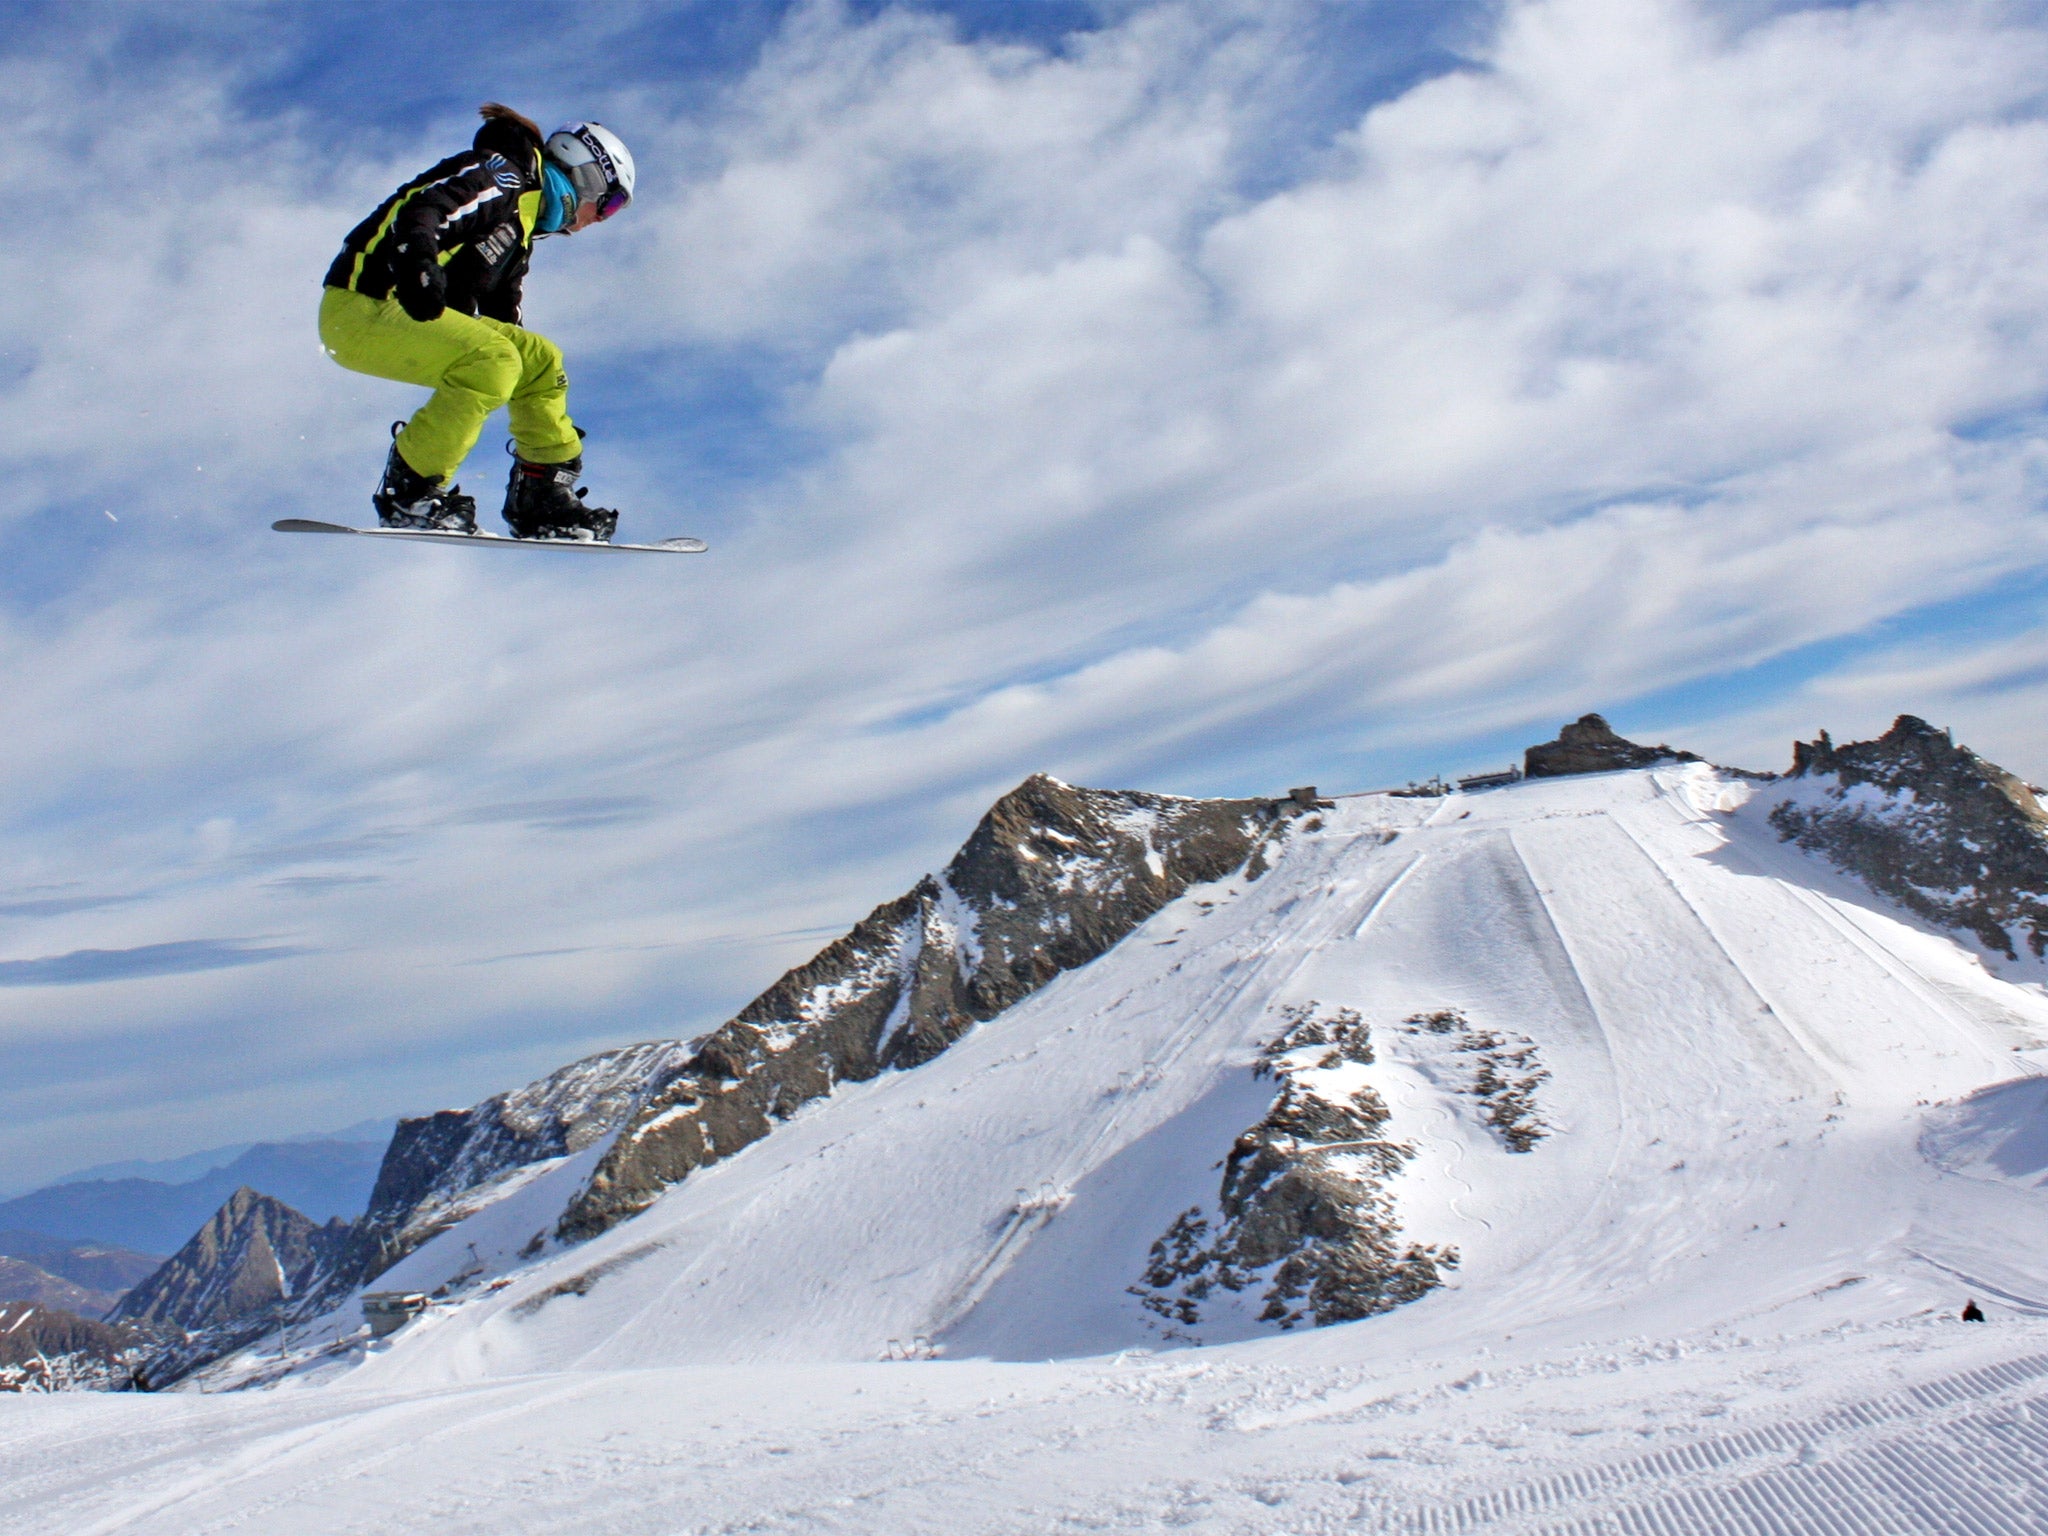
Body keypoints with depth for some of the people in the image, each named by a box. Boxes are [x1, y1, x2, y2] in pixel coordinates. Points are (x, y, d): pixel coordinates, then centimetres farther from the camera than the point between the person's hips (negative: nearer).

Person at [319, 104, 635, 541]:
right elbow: (420, 210, -25)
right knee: (492, 362, -29)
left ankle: (540, 501, 10)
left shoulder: (519, 225, 21)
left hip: (401, 311, 10)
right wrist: (419, 267, -46)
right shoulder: (500, 177, -8)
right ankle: (407, 493, -20)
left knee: (541, 361, 8)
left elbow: (502, 318, 23)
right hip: (360, 310, -10)